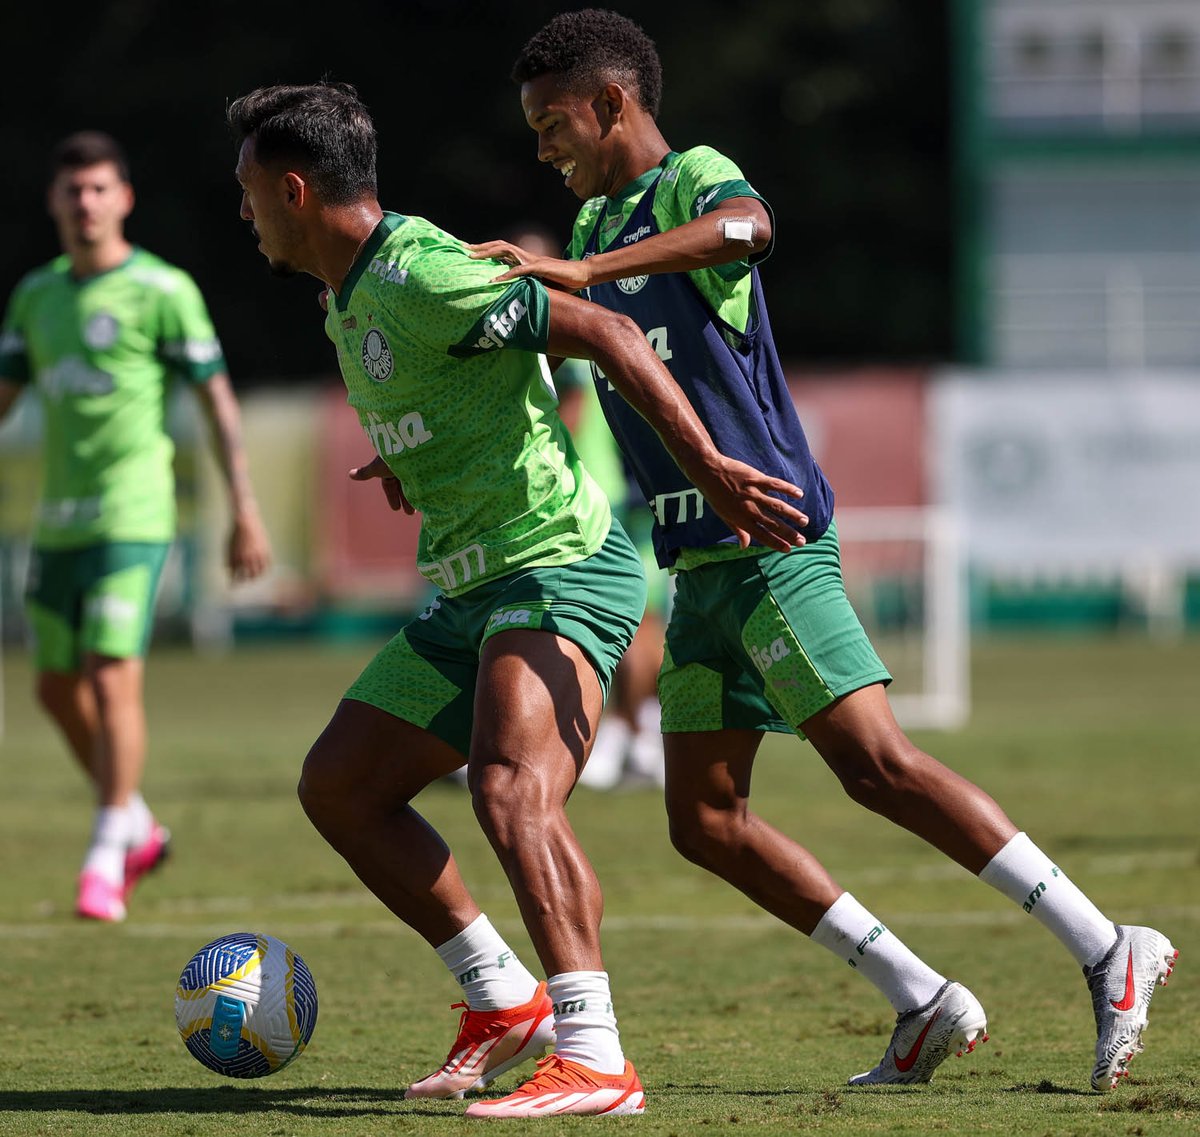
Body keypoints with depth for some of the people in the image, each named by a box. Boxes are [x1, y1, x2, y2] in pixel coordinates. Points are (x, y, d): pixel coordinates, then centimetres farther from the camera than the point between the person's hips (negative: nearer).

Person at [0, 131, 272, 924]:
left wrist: (245, 513, -7)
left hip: (132, 518, -6)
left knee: (113, 678, -14)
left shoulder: (163, 290, -5)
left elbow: (219, 402, -4)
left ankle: (107, 857, -5)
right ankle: (138, 828, 28)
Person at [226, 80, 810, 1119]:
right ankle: (505, 1002, 19)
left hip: (559, 567, -11)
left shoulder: (417, 279, -18)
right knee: (338, 787, 13)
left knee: (511, 791, -30)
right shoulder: (349, 300, 13)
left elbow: (604, 333, -21)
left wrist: (707, 468, -24)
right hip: (469, 593, 11)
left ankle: (593, 1061, -37)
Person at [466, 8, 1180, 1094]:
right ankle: (925, 1004, 4)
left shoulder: (693, 179, -7)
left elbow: (746, 227, -32)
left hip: (769, 536, -9)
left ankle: (1109, 954, -14)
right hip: (698, 559, 9)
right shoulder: (598, 221, 21)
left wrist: (581, 271, -39)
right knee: (705, 820, 1)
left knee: (877, 764, -17)